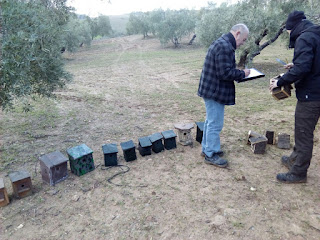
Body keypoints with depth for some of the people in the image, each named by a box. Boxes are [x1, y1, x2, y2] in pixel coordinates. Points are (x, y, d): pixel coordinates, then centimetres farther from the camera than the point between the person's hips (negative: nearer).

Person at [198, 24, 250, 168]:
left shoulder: (220, 43, 16)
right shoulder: (225, 47, -20)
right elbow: (225, 73, -24)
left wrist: (239, 72, 12)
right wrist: (242, 74, -9)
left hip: (210, 89, 11)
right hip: (215, 91, -11)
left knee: (210, 121, 19)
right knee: (215, 124, -1)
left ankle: (207, 148, 33)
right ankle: (211, 155, 12)